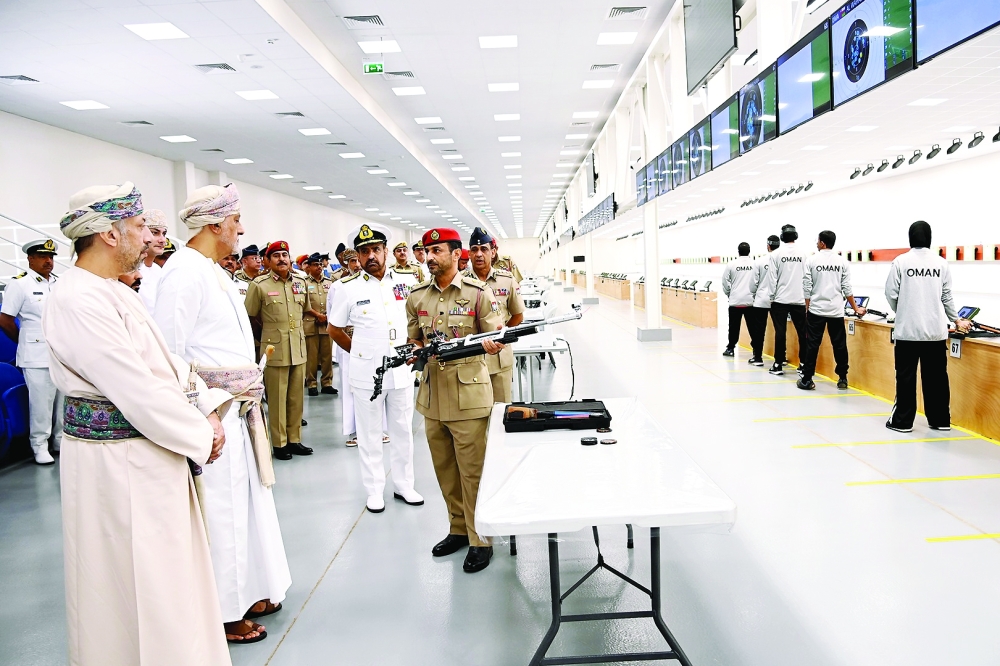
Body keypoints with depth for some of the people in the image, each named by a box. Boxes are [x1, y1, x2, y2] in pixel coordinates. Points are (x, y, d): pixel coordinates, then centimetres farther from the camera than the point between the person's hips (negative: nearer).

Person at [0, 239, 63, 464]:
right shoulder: (20, 284, -6)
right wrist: (26, 343, 5)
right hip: (37, 356, -5)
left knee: (64, 400, 11)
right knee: (41, 402, 0)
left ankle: (62, 440, 24)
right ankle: (39, 445, 13)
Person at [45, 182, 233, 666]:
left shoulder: (117, 293, 12)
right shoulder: (78, 300, -20)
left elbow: (170, 362, 12)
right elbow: (137, 389, -24)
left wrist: (208, 410, -1)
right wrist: (200, 436, -14)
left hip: (151, 453, 10)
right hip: (115, 462, -10)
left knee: (165, 567, 21)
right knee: (132, 579, 6)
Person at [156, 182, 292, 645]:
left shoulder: (212, 271, 13)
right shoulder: (185, 273, -16)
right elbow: (167, 354, -19)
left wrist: (245, 396, 14)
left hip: (238, 411, 10)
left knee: (245, 499, 18)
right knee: (220, 509, 1)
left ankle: (246, 593, 34)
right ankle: (223, 613, 18)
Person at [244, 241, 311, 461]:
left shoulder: (301, 282, 8)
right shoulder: (259, 285, -7)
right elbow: (250, 316, 1)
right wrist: (270, 328, 9)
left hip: (299, 348, 5)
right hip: (275, 350, -5)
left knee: (296, 397, 10)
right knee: (277, 398, 1)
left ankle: (294, 439, 21)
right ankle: (279, 443, 10)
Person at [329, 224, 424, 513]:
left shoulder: (409, 280, -1)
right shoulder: (348, 288, -4)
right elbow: (335, 330, 8)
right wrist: (361, 352, 6)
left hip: (402, 369, 2)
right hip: (366, 372, -1)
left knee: (403, 430, 12)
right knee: (370, 434, 8)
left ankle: (404, 485, 26)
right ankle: (374, 491, 21)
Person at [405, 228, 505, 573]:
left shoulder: (478, 293, -6)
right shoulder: (416, 296, 9)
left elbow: (495, 336, -6)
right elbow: (413, 338, 16)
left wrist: (492, 344, -28)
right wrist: (414, 351, -6)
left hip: (468, 394, -5)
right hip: (432, 395, 6)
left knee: (473, 471, 1)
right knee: (445, 469, 15)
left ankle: (480, 540, 13)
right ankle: (458, 529, 31)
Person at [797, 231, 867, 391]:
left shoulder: (812, 260, -3)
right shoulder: (842, 262, 3)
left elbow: (807, 287, -3)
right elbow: (847, 289, 3)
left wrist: (807, 307, 7)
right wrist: (856, 308, 12)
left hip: (816, 309, -2)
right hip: (836, 310, 2)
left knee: (812, 345, 1)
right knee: (839, 345, 8)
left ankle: (807, 380, 3)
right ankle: (842, 379, 15)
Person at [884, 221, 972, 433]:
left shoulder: (901, 261, -5)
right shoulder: (941, 263, 3)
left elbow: (891, 293, -4)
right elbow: (947, 297, 9)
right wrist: (956, 320, 25)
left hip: (907, 329, -3)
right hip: (935, 330, 3)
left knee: (906, 377, 3)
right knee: (936, 377, 10)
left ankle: (902, 421, 8)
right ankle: (940, 420, 19)